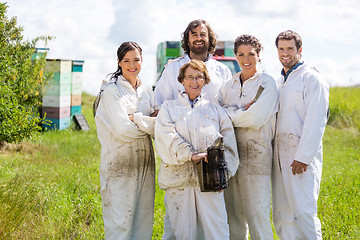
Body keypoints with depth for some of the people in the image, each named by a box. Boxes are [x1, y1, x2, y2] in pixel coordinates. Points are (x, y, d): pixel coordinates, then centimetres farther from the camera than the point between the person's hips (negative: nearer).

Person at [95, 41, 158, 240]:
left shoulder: (146, 92, 13)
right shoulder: (112, 92, -5)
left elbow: (158, 127, 6)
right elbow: (123, 130, -15)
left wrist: (136, 119, -10)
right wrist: (148, 122, -5)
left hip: (144, 162, 6)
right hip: (120, 162, -6)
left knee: (144, 216, 8)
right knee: (120, 218, -4)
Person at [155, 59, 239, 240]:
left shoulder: (215, 109, 19)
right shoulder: (169, 107, 14)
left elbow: (228, 143, 11)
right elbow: (166, 138, -3)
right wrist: (191, 155, -17)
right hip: (179, 178, -1)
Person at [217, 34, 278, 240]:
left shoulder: (267, 83, -1)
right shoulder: (228, 86, 15)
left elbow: (256, 119, -13)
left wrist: (229, 113, -1)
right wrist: (240, 111, -10)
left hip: (256, 153, -5)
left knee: (257, 212, -4)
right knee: (233, 211, 10)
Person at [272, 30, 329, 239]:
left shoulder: (311, 78, -6)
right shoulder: (280, 81, 19)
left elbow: (316, 122, -13)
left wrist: (303, 157, -17)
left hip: (302, 154, -8)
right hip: (280, 152, 8)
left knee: (302, 211, -10)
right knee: (281, 212, 8)